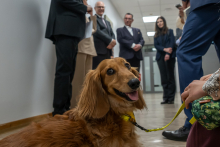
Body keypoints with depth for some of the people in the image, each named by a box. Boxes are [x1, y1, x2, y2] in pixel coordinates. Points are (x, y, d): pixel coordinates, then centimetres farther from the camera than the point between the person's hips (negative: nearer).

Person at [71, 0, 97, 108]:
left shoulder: (86, 16, 26)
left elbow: (94, 29, 21)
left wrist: (92, 15, 14)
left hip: (89, 47, 8)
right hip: (80, 45, -8)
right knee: (79, 76, -13)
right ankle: (77, 105, -13)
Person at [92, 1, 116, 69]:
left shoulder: (107, 22, 29)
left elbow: (112, 34, 18)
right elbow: (97, 31, -9)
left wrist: (112, 43, -5)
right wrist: (110, 40, -11)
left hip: (108, 51, 7)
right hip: (98, 50, -7)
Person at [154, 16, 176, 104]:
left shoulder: (170, 31, 11)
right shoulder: (156, 35, 18)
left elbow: (172, 43, -1)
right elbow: (156, 45, 6)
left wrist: (168, 54, -15)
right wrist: (165, 49, -11)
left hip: (169, 56, -3)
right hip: (160, 57, 3)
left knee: (170, 77, -4)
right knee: (164, 78, 0)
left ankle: (171, 98, -2)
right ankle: (166, 98, 3)